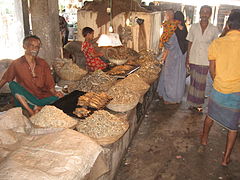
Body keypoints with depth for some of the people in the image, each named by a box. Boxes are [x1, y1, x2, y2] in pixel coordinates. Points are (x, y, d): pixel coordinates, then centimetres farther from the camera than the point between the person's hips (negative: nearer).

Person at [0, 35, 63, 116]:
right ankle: (31, 112, -30)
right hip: (25, 100, 0)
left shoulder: (43, 64, 3)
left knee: (59, 97, -24)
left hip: (42, 98, 1)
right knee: (13, 84, -27)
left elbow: (50, 85, 3)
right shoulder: (16, 64, -1)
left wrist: (55, 93, -17)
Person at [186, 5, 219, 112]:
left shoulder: (214, 30, -2)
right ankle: (192, 103, 22)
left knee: (201, 83, 8)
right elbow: (190, 44, 5)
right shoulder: (193, 27, 1)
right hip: (193, 60, 1)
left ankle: (199, 104, 22)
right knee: (193, 82, 9)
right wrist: (187, 59, 3)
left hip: (206, 61, -1)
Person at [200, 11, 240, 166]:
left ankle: (204, 138, 47)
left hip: (219, 89, 1)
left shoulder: (216, 44, -9)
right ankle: (226, 158, 21)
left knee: (211, 114, 26)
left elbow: (212, 70, 0)